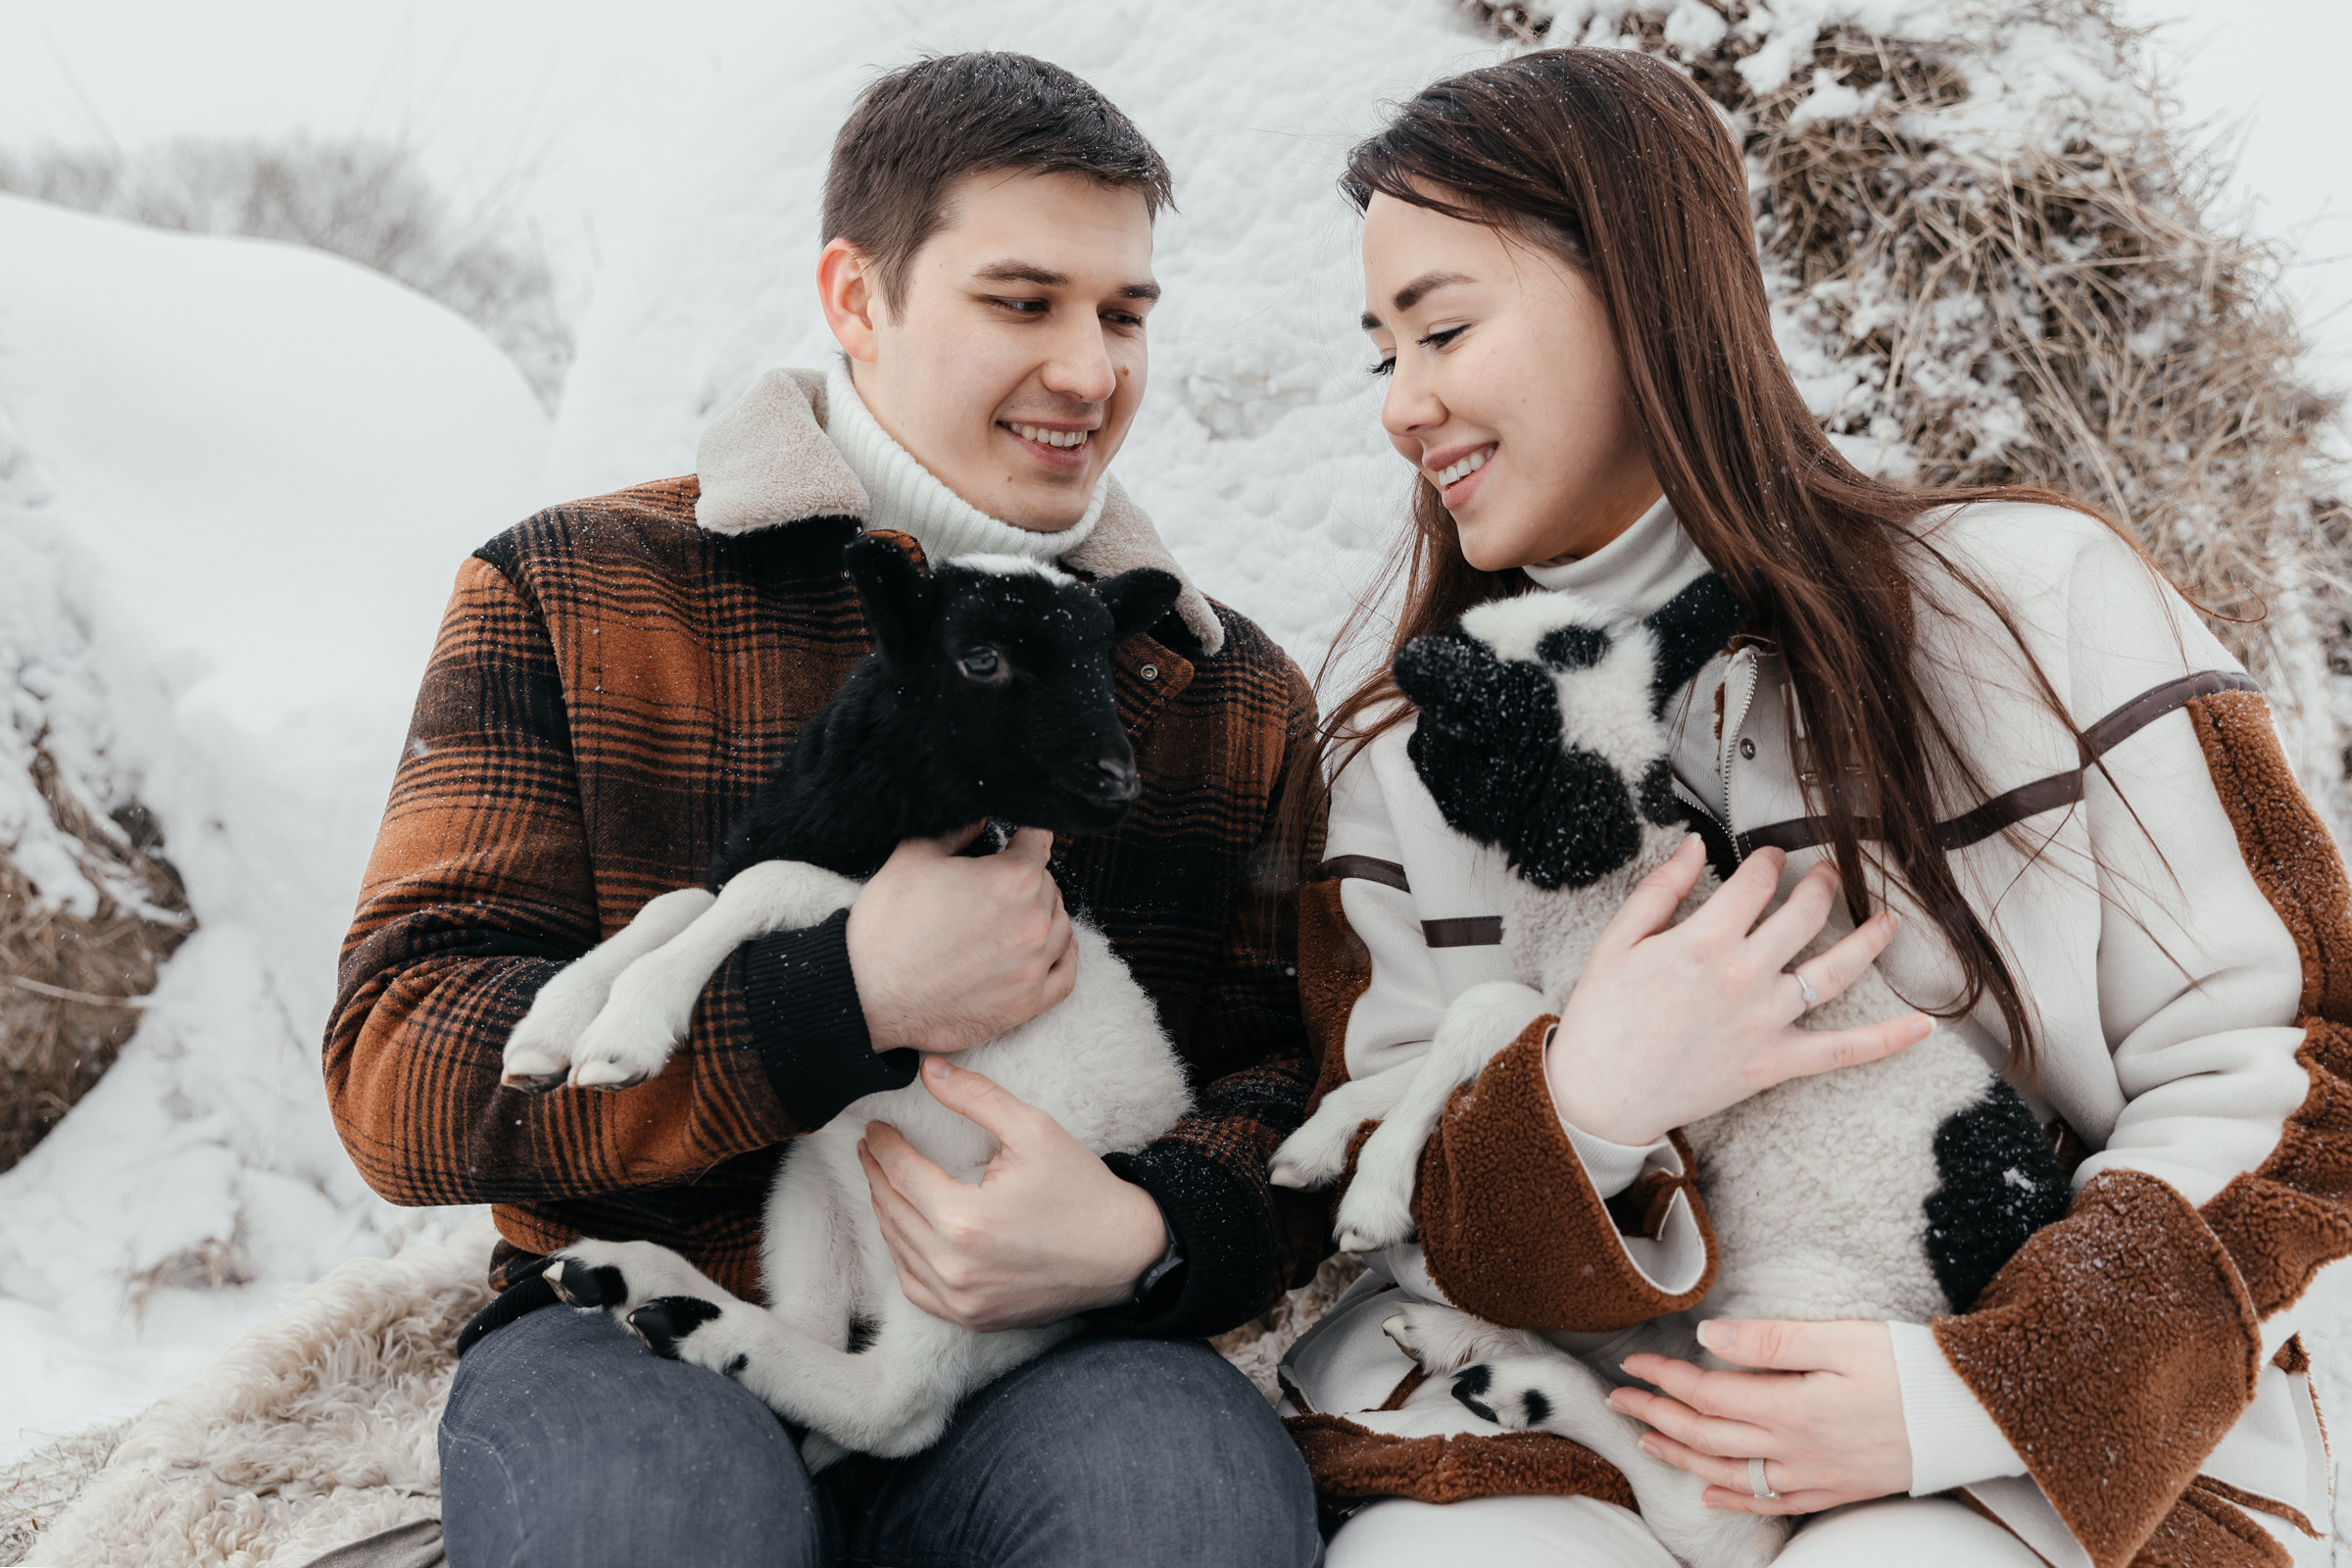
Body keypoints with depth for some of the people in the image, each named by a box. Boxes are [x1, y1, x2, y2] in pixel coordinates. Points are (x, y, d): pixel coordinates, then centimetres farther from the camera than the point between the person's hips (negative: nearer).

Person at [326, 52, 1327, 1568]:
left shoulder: (1236, 692, 10)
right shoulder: (569, 598, 1)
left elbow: (1305, 1076, 7)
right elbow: (401, 1076, -6)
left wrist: (1147, 1232, -17)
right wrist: (855, 1000, -18)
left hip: (1044, 1367, 1)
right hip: (638, 1346, -1)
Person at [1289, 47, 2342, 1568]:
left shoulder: (2037, 597, -2)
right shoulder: (1401, 765, 7)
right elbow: (1384, 1214, 5)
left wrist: (1991, 1388, -15)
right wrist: (1574, 1112, -18)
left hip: (2073, 1437, -1)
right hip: (1587, 1443, 2)